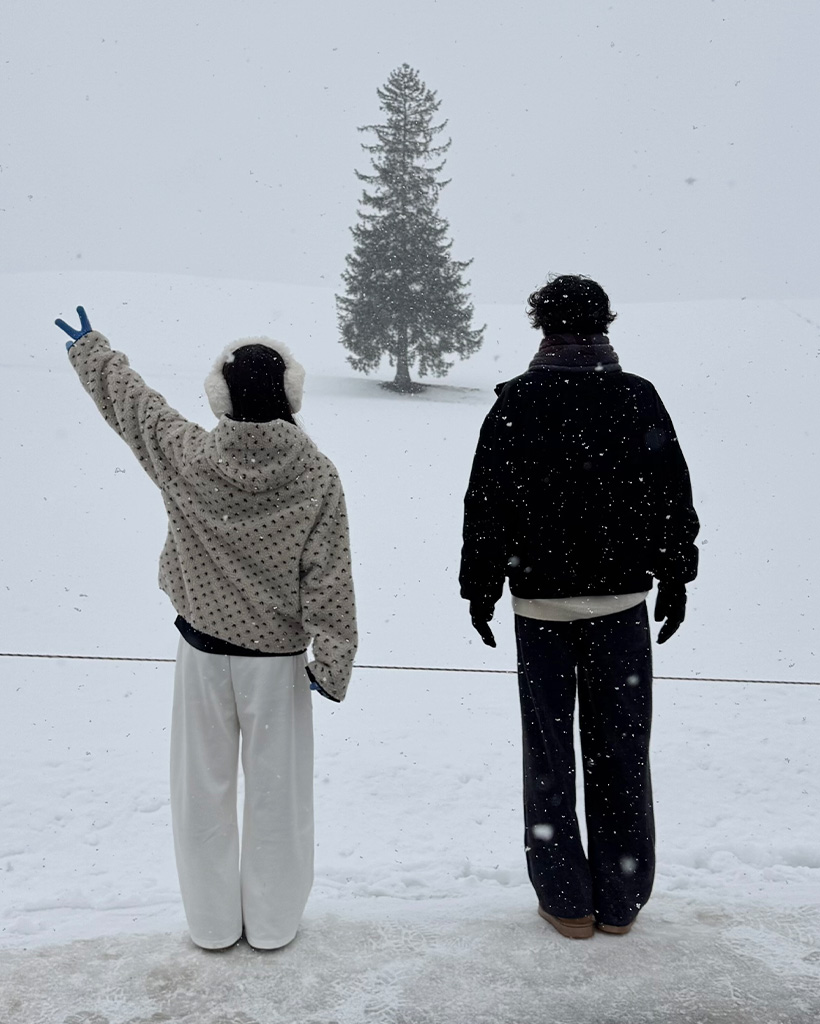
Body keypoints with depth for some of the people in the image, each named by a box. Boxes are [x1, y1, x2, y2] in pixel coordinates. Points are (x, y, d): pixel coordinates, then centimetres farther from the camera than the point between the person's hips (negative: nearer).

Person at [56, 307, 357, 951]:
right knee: (275, 789, 14)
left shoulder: (187, 456, -12)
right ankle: (272, 922, 30)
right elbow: (329, 578, -13)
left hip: (202, 648, 1)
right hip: (277, 657, -1)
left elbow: (127, 398, 6)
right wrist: (332, 662, -4)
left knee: (204, 788, 17)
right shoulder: (317, 474, -14)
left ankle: (213, 922, 33)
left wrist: (87, 346, 25)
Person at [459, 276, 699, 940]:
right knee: (621, 751, 12)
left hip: (541, 603, -1)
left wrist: (480, 588, 6)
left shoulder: (517, 402, -7)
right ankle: (620, 901, 24)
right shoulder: (640, 398, -2)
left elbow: (487, 506, -4)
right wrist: (675, 579, 15)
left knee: (550, 753, 10)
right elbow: (674, 500, 3)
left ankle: (567, 901, 20)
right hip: (623, 599, 2)